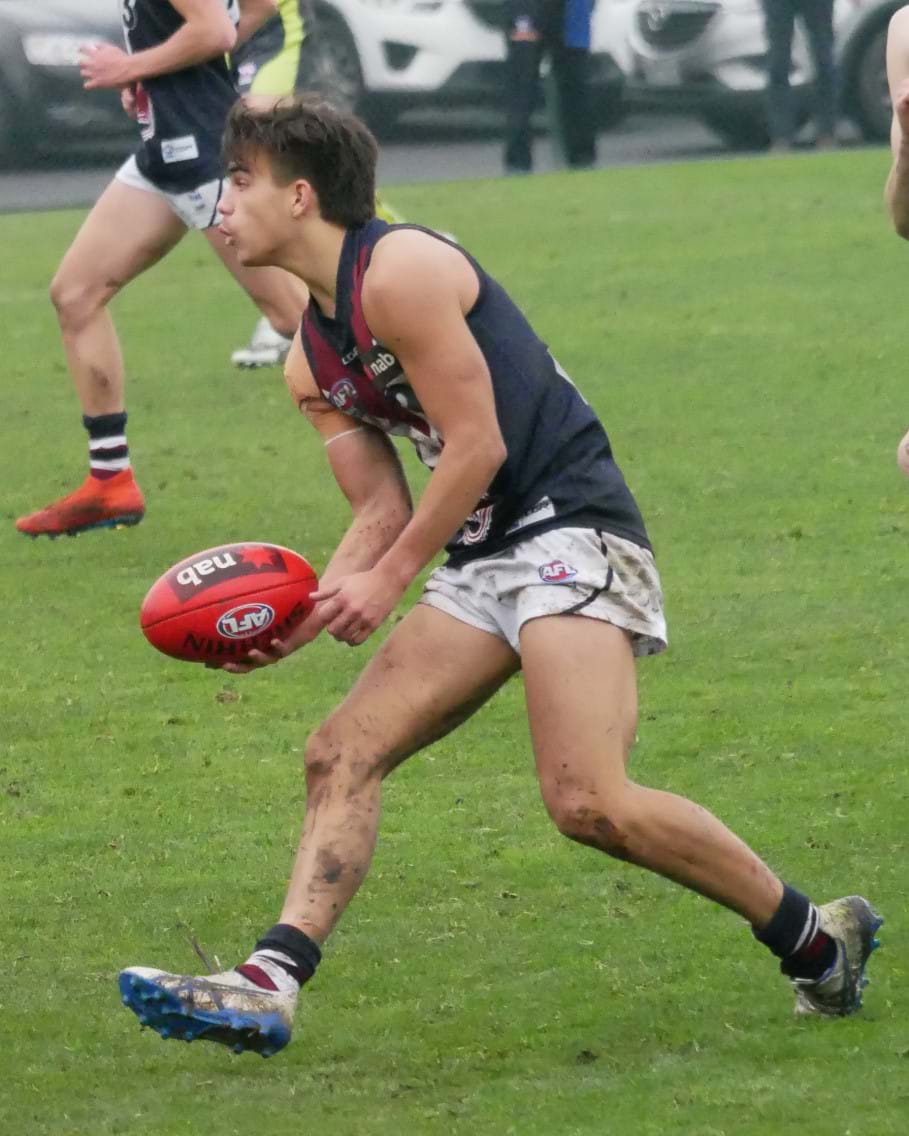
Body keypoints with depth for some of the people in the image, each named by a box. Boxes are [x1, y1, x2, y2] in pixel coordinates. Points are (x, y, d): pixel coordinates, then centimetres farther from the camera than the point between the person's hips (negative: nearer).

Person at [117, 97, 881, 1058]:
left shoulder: (398, 274, -11)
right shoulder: (311, 362, 17)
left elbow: (477, 444, -13)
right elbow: (384, 512, 15)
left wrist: (388, 580, -9)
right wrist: (299, 621, 0)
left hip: (571, 523, -10)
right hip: (485, 563, 10)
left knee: (589, 803, -21)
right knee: (341, 755, -2)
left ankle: (813, 938, -6)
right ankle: (270, 985, -10)